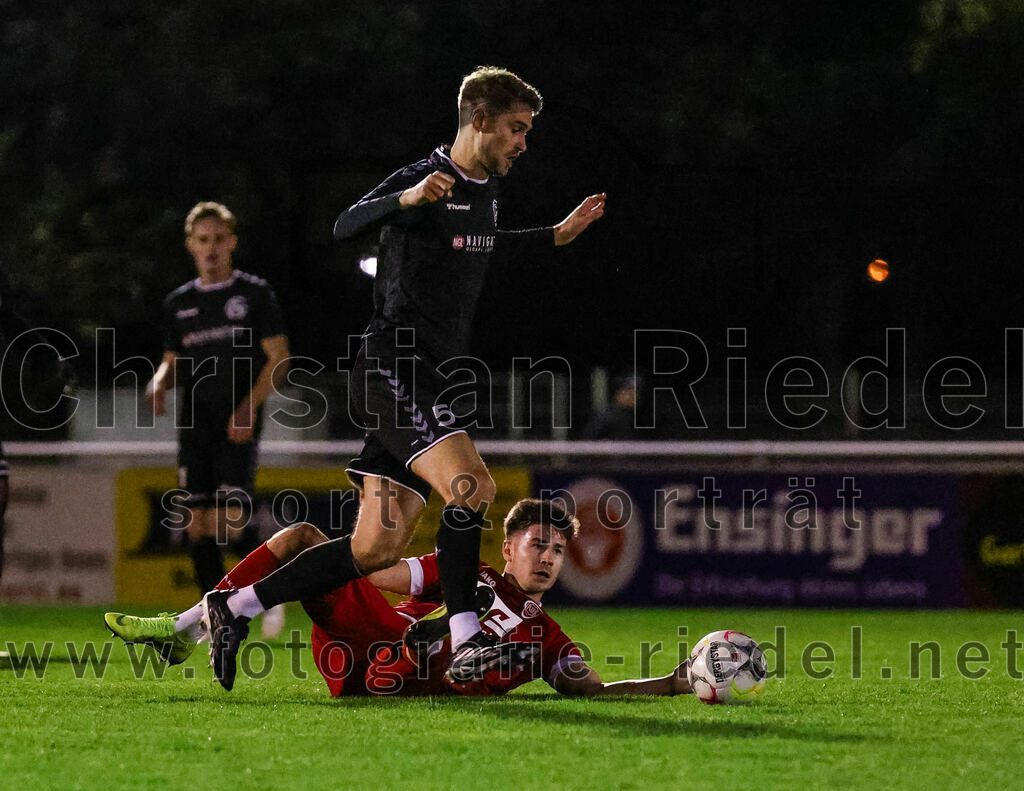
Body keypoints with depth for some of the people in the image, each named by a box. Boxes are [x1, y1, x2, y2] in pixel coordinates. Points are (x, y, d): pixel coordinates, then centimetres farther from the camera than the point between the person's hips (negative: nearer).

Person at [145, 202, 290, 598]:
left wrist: (249, 405, -15)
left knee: (228, 521, -16)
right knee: (197, 523, -3)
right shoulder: (179, 302, 15)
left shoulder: (255, 293, 3)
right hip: (194, 426, 4)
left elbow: (278, 357, -1)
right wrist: (159, 383, -2)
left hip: (237, 427, -4)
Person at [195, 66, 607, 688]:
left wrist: (559, 235, 29)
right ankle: (466, 642, -18)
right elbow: (347, 225, -28)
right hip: (393, 370, -9)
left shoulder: (489, 190, 15)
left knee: (378, 548, 4)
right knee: (472, 486, -24)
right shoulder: (425, 179, -13)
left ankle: (235, 607, 12)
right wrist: (408, 198, -45)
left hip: (427, 380, 9)